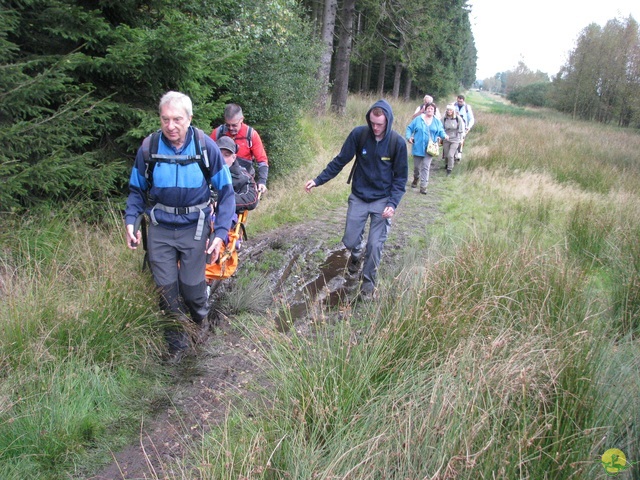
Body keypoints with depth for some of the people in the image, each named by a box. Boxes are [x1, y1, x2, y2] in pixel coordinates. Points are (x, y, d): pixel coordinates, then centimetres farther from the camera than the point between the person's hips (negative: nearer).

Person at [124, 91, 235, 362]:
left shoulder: (206, 147, -10)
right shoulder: (149, 148, -6)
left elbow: (226, 192, -4)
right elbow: (136, 190, 8)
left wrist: (221, 232, -12)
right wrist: (130, 221, -8)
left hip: (194, 227, -1)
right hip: (160, 228, 2)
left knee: (191, 286, 1)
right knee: (166, 289, 4)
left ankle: (200, 320, 37)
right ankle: (177, 344, 25)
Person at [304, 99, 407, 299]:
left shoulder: (397, 142, -13)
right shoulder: (359, 134, -13)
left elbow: (400, 177, -5)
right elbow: (340, 161, -3)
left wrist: (392, 203, -17)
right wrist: (318, 180, -9)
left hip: (382, 201, -1)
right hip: (358, 198, 1)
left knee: (375, 245, -1)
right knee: (350, 241, 5)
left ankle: (368, 282, 21)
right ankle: (356, 255, 42)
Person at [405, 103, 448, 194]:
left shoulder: (437, 122, 6)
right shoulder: (418, 119, 2)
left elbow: (441, 131, 7)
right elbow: (409, 128, 5)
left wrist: (444, 136, -15)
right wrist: (409, 137, -12)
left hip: (429, 149, 0)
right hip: (418, 148, 0)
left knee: (426, 167, -7)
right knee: (416, 166, 12)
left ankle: (423, 187, -6)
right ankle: (416, 179, 41)